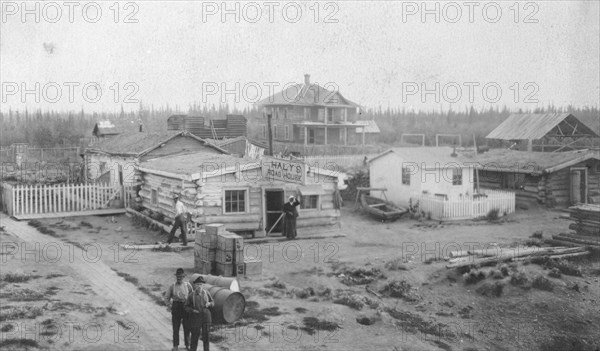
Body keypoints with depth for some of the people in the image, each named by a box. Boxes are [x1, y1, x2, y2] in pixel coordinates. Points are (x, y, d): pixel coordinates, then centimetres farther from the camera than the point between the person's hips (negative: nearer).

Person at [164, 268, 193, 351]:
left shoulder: (187, 285, -1)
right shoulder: (172, 286, 0)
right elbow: (166, 297, 8)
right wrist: (169, 306, 0)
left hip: (186, 306, 0)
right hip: (176, 307, 0)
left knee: (187, 327, 8)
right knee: (175, 328, 4)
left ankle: (187, 344, 24)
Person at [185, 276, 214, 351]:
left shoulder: (206, 293, -2)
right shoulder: (191, 295, -7)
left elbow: (213, 302, 9)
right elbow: (186, 307, 1)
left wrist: (209, 304, -12)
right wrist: (192, 310, -16)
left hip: (206, 316, 2)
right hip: (195, 317, -2)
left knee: (206, 336, 6)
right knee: (195, 336, 0)